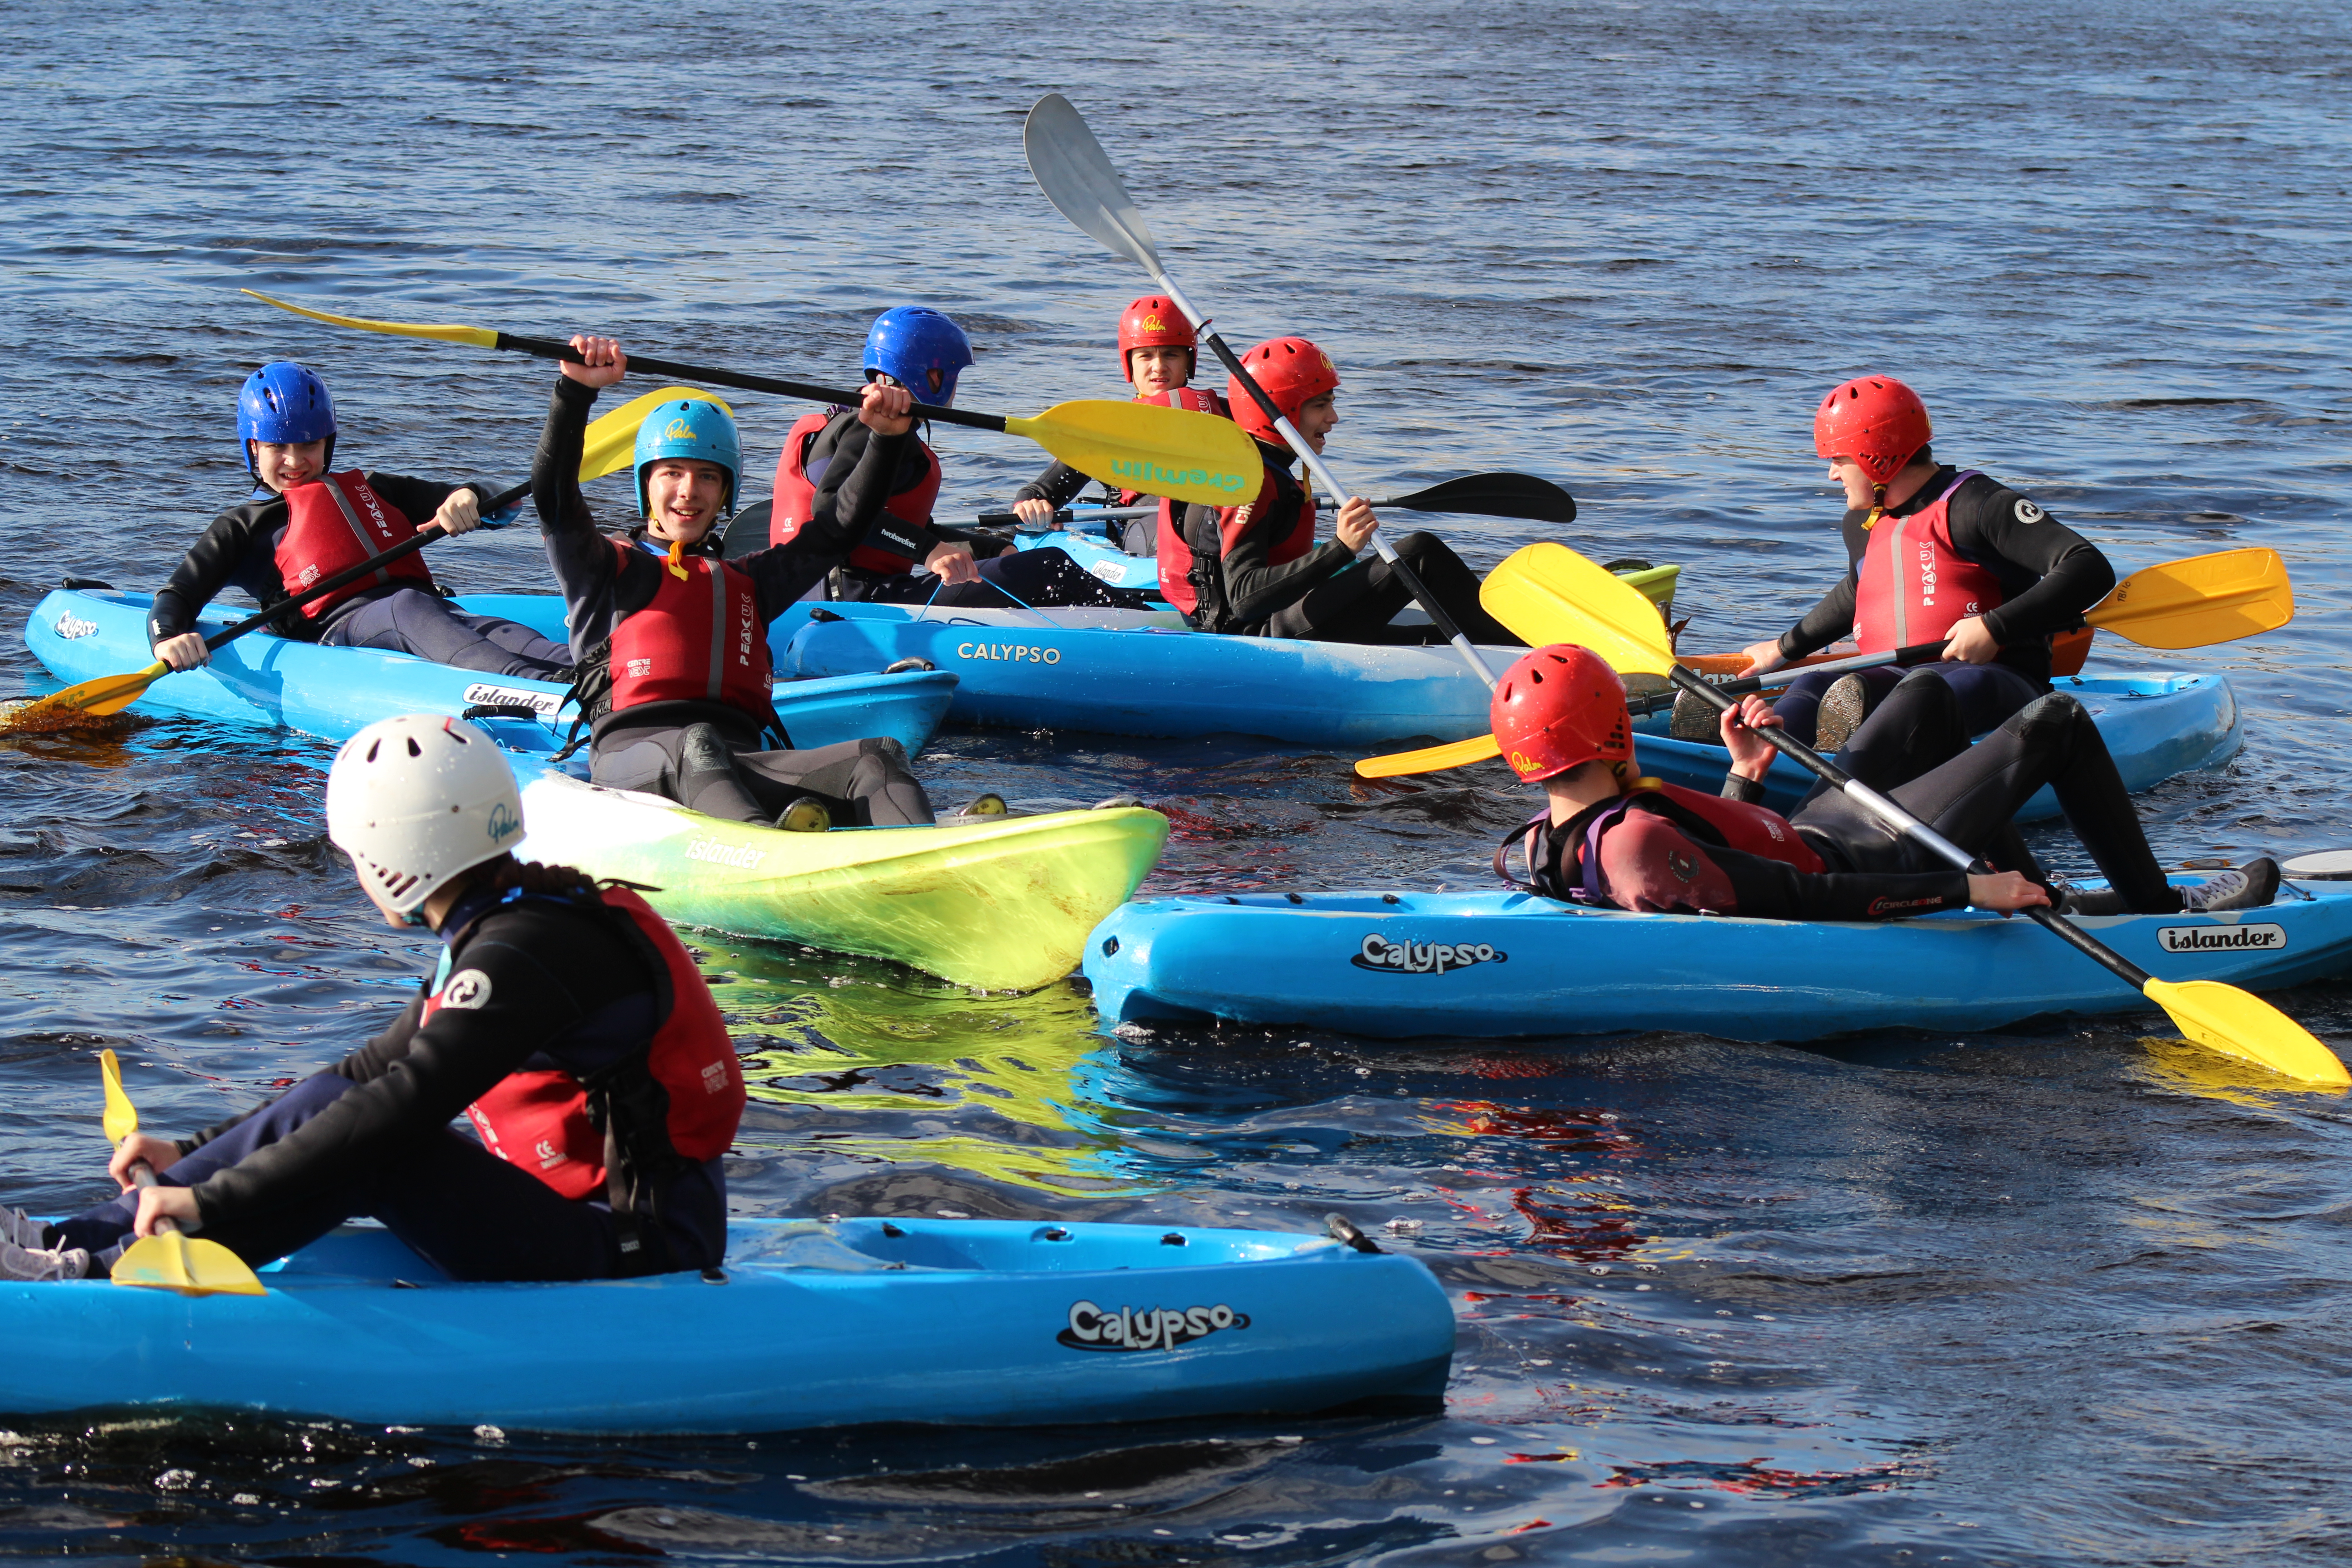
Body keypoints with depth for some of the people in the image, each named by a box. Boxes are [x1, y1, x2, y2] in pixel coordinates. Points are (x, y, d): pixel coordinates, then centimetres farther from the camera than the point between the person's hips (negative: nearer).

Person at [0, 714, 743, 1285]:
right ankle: (69, 1244, 1)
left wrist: (214, 1201, -28)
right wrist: (194, 1154, 18)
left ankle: (111, 1273, -17)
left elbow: (403, 1106, -27)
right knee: (330, 1105, 7)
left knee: (350, 1137, -20)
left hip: (640, 1256, -10)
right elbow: (374, 1072, 21)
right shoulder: (500, 931, 14)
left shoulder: (527, 952, -18)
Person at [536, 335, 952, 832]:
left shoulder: (746, 581, 32)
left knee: (878, 758, -25)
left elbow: (844, 525, 28)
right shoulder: (608, 570, 20)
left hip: (744, 769, 4)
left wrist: (887, 438, 13)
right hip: (633, 758, -4)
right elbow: (554, 495, 3)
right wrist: (576, 391, -12)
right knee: (695, 747, -42)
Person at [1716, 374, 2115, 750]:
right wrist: (1785, 648, 50)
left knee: (1926, 686, -41)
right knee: (1813, 688, -25)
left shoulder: (1975, 505, -8)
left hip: (1998, 685, -6)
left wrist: (1995, 628, -25)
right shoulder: (1862, 524, 18)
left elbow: (2091, 570, -18)